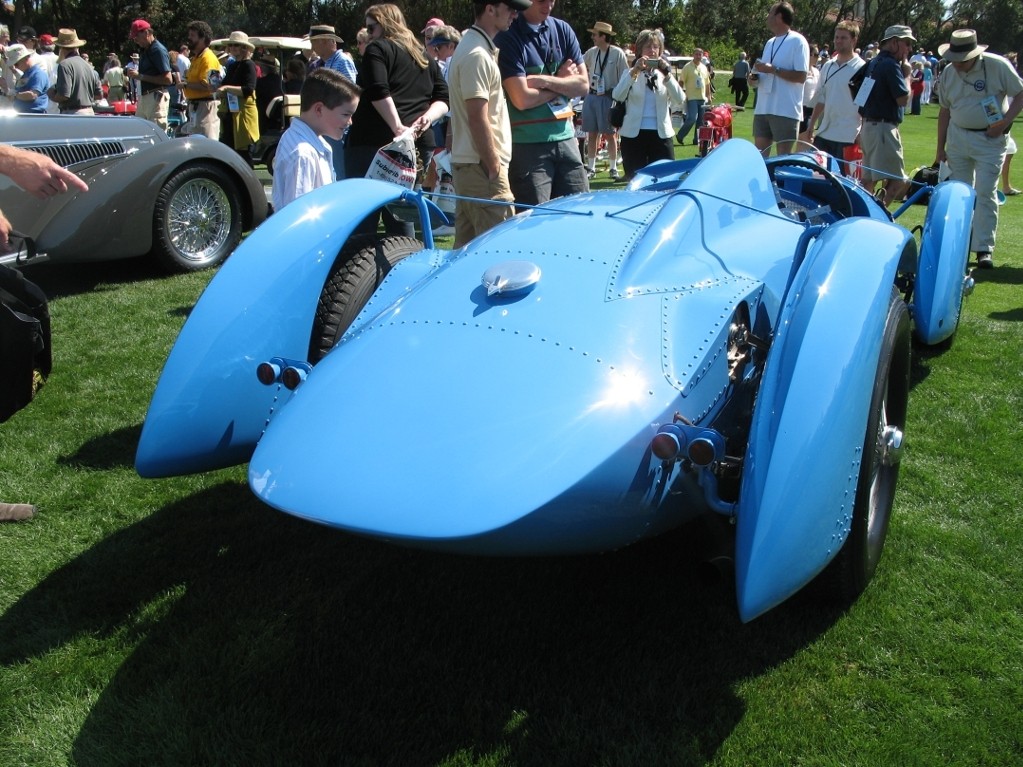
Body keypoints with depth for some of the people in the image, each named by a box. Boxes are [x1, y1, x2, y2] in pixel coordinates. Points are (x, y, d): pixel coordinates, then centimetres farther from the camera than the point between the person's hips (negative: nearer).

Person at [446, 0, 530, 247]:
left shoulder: (472, 46, 16)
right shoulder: (477, 55, -15)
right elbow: (478, 118, -20)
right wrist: (495, 169, -18)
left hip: (466, 162, 10)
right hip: (480, 165, -10)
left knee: (467, 247, 13)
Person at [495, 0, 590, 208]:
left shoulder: (562, 30, 9)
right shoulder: (507, 37, -8)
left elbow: (583, 85, 5)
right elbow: (522, 99, -16)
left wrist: (545, 81, -10)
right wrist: (562, 81, -3)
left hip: (565, 138, 6)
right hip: (527, 145, -5)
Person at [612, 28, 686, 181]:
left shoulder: (665, 74, 12)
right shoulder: (630, 73, 7)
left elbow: (680, 101, -3)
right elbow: (617, 96, -13)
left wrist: (667, 75, -13)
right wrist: (634, 71, -21)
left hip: (661, 134, 2)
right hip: (634, 134, -1)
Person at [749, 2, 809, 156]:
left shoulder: (797, 41, -7)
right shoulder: (770, 43, 17)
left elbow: (801, 76, -14)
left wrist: (773, 69, -17)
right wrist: (755, 78, 1)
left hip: (786, 110, -8)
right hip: (763, 108, 8)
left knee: (783, 156, -3)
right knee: (759, 154, 9)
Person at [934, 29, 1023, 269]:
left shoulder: (998, 66, -11)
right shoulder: (948, 72, 2)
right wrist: (940, 148, 10)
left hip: (990, 139, -4)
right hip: (957, 138, 4)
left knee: (985, 193, -8)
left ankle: (984, 249, -6)